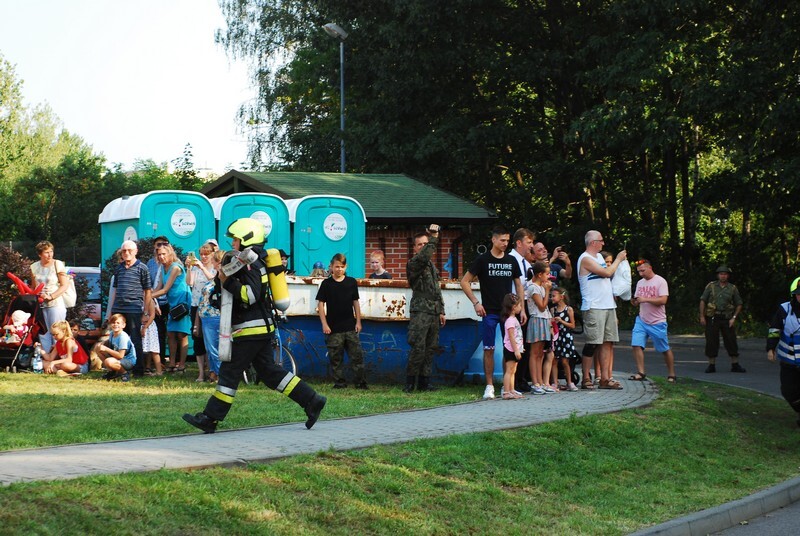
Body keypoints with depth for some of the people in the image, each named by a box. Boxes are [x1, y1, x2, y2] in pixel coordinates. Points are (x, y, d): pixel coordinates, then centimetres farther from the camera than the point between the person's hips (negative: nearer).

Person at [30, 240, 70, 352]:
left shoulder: (58, 265, -6)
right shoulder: (34, 267, 6)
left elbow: (65, 285, -8)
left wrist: (51, 296, -16)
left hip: (55, 304, -4)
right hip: (40, 305, 4)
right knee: (43, 333, 7)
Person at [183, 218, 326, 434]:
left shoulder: (250, 264, -15)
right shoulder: (256, 261, 17)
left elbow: (251, 294, -26)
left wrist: (227, 282, -21)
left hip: (251, 330, -10)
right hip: (263, 327, 10)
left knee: (230, 372, -6)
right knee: (269, 371, 12)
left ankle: (210, 419, -3)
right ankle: (311, 400, 10)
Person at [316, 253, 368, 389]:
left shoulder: (351, 282, 6)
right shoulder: (327, 284, 0)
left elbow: (356, 303, 12)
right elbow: (320, 304, 0)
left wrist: (358, 321, 7)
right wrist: (324, 324, -6)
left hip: (350, 327, 2)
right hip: (333, 328, -2)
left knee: (357, 355, 0)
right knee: (336, 358, 3)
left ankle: (361, 383, 4)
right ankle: (339, 382, 11)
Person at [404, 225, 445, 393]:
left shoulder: (432, 265, 21)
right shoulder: (413, 263, -3)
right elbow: (423, 256, -27)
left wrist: (441, 311, 19)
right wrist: (433, 238, -29)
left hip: (434, 312, 7)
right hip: (420, 311, -7)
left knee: (430, 348, 6)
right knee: (418, 348, -11)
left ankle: (424, 382, 10)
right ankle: (410, 382, -5)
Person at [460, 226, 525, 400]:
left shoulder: (511, 261, 9)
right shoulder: (483, 260, -2)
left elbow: (518, 286, 15)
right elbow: (465, 282, -1)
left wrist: (522, 309, 8)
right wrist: (475, 302, -10)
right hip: (489, 312, -3)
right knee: (489, 349, -4)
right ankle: (489, 386, 1)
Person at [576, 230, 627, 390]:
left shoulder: (599, 256, 20)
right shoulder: (585, 259, -10)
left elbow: (609, 275, 23)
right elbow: (607, 273, -16)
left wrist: (620, 260, 14)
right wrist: (618, 259, -2)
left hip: (608, 305, 9)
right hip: (593, 307, -9)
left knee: (608, 342, 5)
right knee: (592, 343, -7)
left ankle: (605, 378, 6)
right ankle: (586, 378, -2)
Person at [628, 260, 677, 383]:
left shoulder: (660, 281, -8)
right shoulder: (640, 283, 12)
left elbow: (663, 300, -18)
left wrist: (645, 299, -24)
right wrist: (634, 302, -7)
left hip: (657, 322, -5)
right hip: (641, 321, 5)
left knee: (665, 349, 3)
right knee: (636, 345, -11)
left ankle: (671, 374, 15)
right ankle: (641, 373, -7)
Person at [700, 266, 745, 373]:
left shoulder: (733, 288, 5)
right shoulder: (711, 286, 3)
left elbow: (739, 304, 9)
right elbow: (703, 301, 3)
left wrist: (734, 318, -2)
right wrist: (702, 316, -4)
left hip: (727, 319, 1)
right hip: (712, 318, -1)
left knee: (731, 342, 1)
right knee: (711, 342, 1)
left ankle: (735, 365, 8)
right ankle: (711, 365, 8)